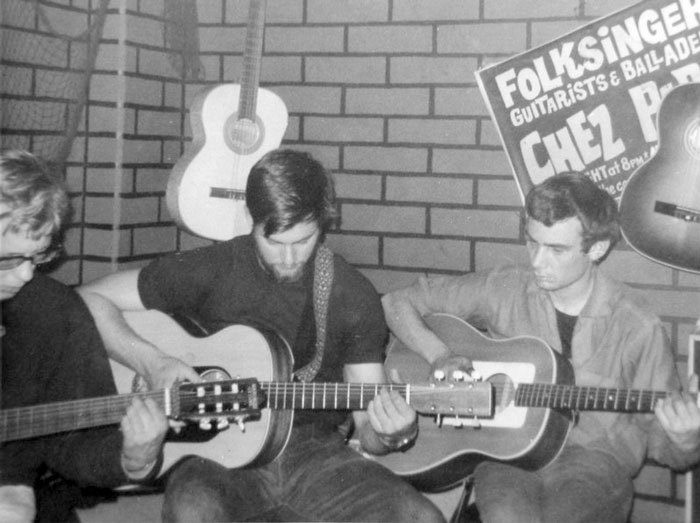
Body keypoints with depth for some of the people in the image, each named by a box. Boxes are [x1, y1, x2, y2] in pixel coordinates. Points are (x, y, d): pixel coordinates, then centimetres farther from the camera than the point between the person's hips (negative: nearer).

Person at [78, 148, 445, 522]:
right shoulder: (211, 271, -4)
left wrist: (391, 435, -21)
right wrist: (151, 363, -14)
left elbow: (367, 429, 3)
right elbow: (89, 299, 0)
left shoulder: (354, 295, 0)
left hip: (314, 451, 2)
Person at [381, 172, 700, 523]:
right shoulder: (505, 289, 1)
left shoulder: (637, 328, -3)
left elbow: (657, 438, 4)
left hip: (593, 457, 0)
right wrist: (439, 356, -8)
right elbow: (399, 302, 7)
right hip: (506, 449, 1)